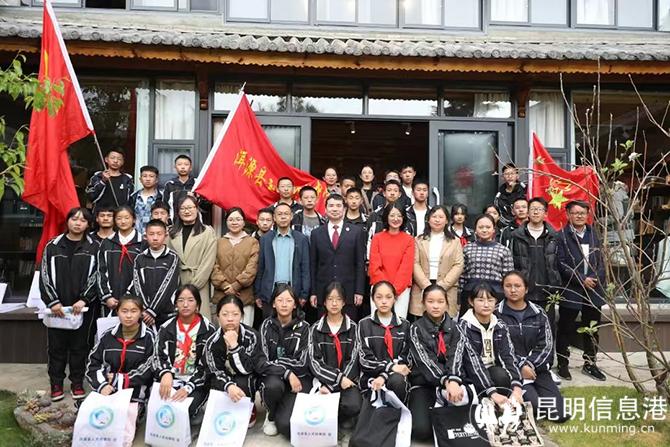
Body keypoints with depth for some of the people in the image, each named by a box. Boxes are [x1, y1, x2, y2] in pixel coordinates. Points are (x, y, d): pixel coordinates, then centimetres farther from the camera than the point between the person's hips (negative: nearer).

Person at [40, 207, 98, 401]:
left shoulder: (93, 248, 3)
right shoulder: (53, 246, 5)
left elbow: (95, 276, -3)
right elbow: (45, 276, 1)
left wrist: (84, 300, -14)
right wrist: (52, 302, -9)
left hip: (82, 306, -1)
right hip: (56, 306, 1)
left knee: (79, 346, 6)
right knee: (56, 346, 7)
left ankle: (77, 383, 18)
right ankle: (56, 384, 20)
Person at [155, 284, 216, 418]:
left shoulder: (208, 330, -3)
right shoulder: (166, 328, 5)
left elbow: (206, 365, -6)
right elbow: (158, 357, -6)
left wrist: (188, 388, -20)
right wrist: (166, 373, -30)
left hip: (196, 384, -2)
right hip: (170, 381, 2)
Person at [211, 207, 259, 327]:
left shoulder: (252, 242, 6)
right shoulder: (219, 243, 13)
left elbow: (252, 268, -3)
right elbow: (214, 267, 4)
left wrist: (236, 286, -9)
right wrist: (225, 286, -8)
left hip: (244, 296, -2)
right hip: (221, 295, 2)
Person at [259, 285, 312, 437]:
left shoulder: (303, 327, -5)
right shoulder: (267, 325, -1)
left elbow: (301, 362, -8)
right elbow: (264, 360, -8)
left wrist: (277, 361, -11)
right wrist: (287, 373, -19)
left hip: (299, 377, -1)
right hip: (274, 375, 1)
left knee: (285, 423, -23)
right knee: (273, 385, -36)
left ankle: (282, 411, 15)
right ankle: (271, 415, -2)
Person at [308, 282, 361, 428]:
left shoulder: (352, 327, 4)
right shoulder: (316, 329, 6)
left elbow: (353, 359, -3)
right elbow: (314, 361, -1)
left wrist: (331, 386, -13)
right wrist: (338, 378, -15)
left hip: (348, 378, 0)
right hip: (324, 378, 0)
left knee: (352, 406, -29)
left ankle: (343, 417, 4)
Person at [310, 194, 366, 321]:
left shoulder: (356, 232, 3)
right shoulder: (316, 234, 8)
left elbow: (360, 263, 1)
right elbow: (312, 265, 7)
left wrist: (359, 291, -4)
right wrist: (313, 292, 2)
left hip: (349, 292, -1)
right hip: (323, 291, 1)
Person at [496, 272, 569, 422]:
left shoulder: (538, 313, 7)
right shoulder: (496, 314, -4)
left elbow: (546, 345, 1)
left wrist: (530, 365, -13)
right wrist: (520, 366, -17)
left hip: (537, 368, 4)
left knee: (560, 413, -6)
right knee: (536, 406, -24)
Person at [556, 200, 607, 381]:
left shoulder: (593, 235, 11)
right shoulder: (562, 236, -6)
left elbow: (601, 261, 9)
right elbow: (561, 263, -11)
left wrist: (596, 278, -8)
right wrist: (582, 279, -15)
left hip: (593, 291, 5)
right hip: (570, 291, -5)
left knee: (592, 329, 14)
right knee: (566, 329, 5)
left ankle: (590, 363, 29)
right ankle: (563, 364, 17)